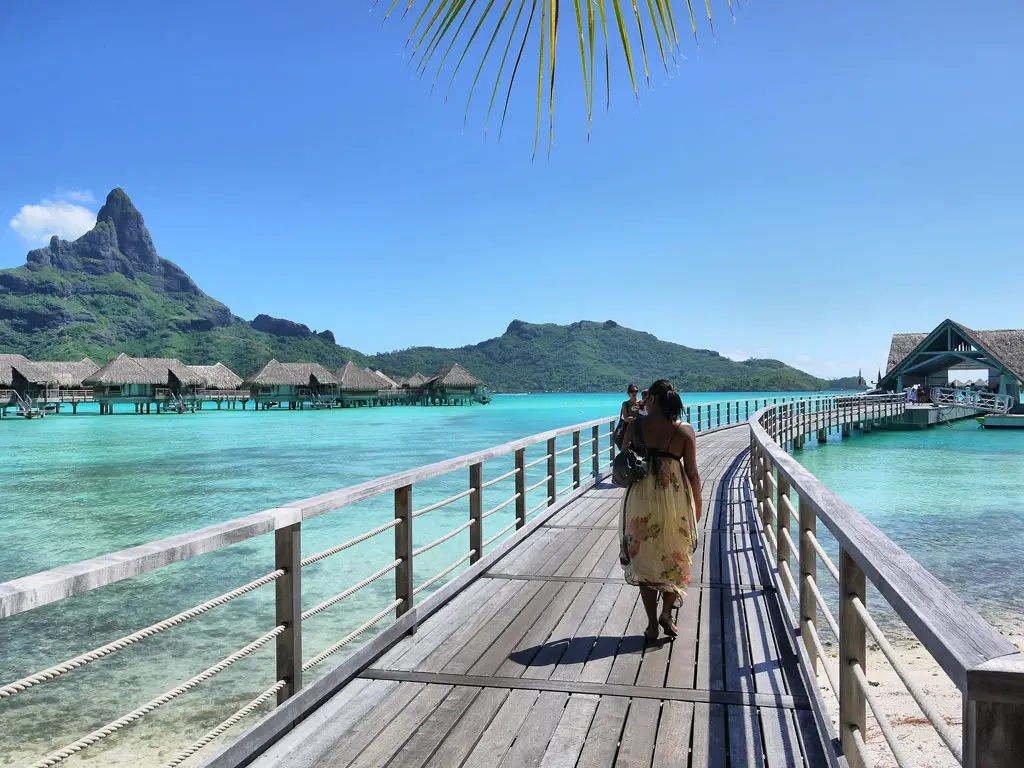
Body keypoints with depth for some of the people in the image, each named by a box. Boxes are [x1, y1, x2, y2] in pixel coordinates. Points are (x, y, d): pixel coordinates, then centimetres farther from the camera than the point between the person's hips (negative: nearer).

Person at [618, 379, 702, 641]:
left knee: (644, 560, 10)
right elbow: (692, 472, -2)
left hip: (641, 500, 0)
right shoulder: (685, 431, -4)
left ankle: (652, 624, 13)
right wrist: (697, 504, 9)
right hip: (675, 499, 0)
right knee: (675, 558, 19)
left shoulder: (636, 425, -4)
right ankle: (666, 613, 9)